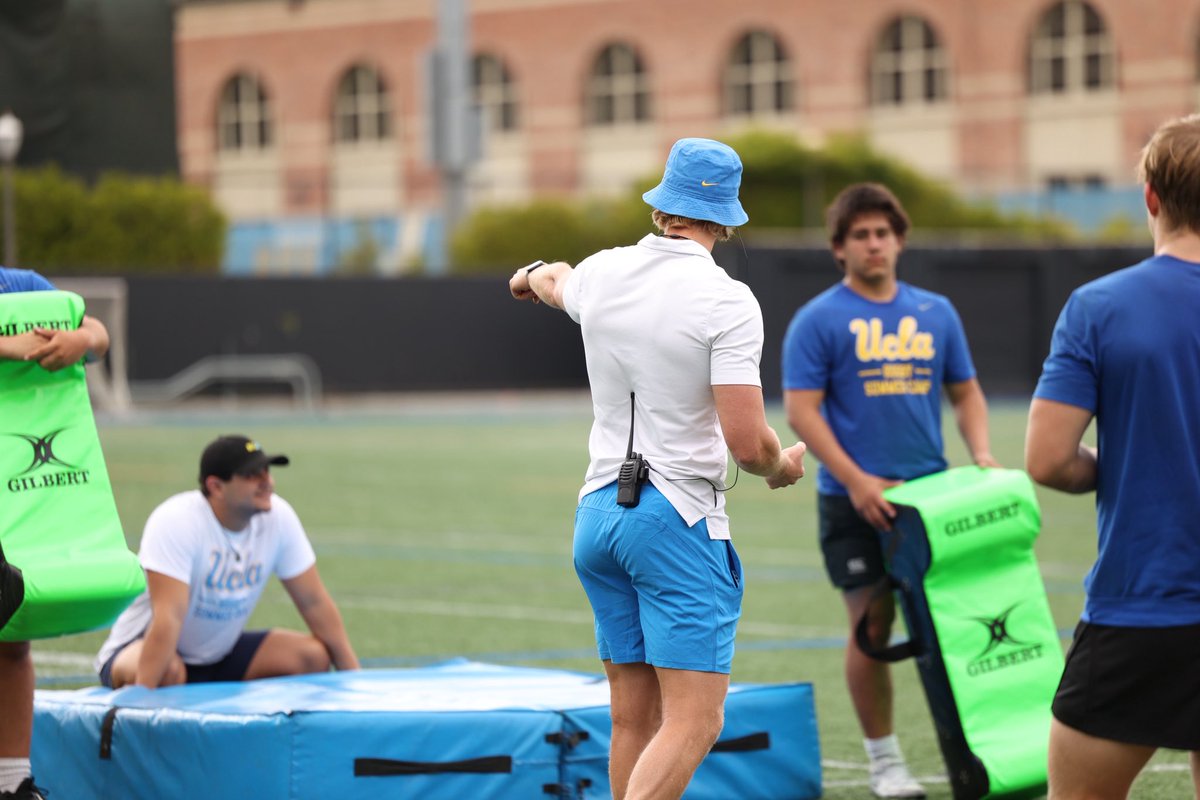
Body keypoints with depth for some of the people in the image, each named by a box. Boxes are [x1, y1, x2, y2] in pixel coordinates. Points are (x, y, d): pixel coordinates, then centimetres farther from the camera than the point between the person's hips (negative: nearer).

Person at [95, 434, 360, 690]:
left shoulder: (278, 516, -9)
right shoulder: (176, 522, -26)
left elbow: (315, 602, -3)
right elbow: (168, 618, -35)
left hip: (221, 653, 6)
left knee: (314, 656, -13)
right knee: (168, 672, -40)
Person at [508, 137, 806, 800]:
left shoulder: (600, 275, 7)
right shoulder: (726, 300, -11)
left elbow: (556, 283, 34)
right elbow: (747, 443, -16)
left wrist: (535, 275, 59)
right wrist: (783, 468, 7)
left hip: (598, 510, 7)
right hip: (678, 520, -7)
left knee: (633, 720, 11)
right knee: (693, 721, -9)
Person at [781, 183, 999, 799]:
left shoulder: (936, 312, 11)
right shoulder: (818, 320, -3)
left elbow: (966, 392, 18)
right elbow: (801, 409, -8)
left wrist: (981, 453, -1)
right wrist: (857, 482, -17)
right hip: (855, 498, -4)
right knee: (873, 625, -1)